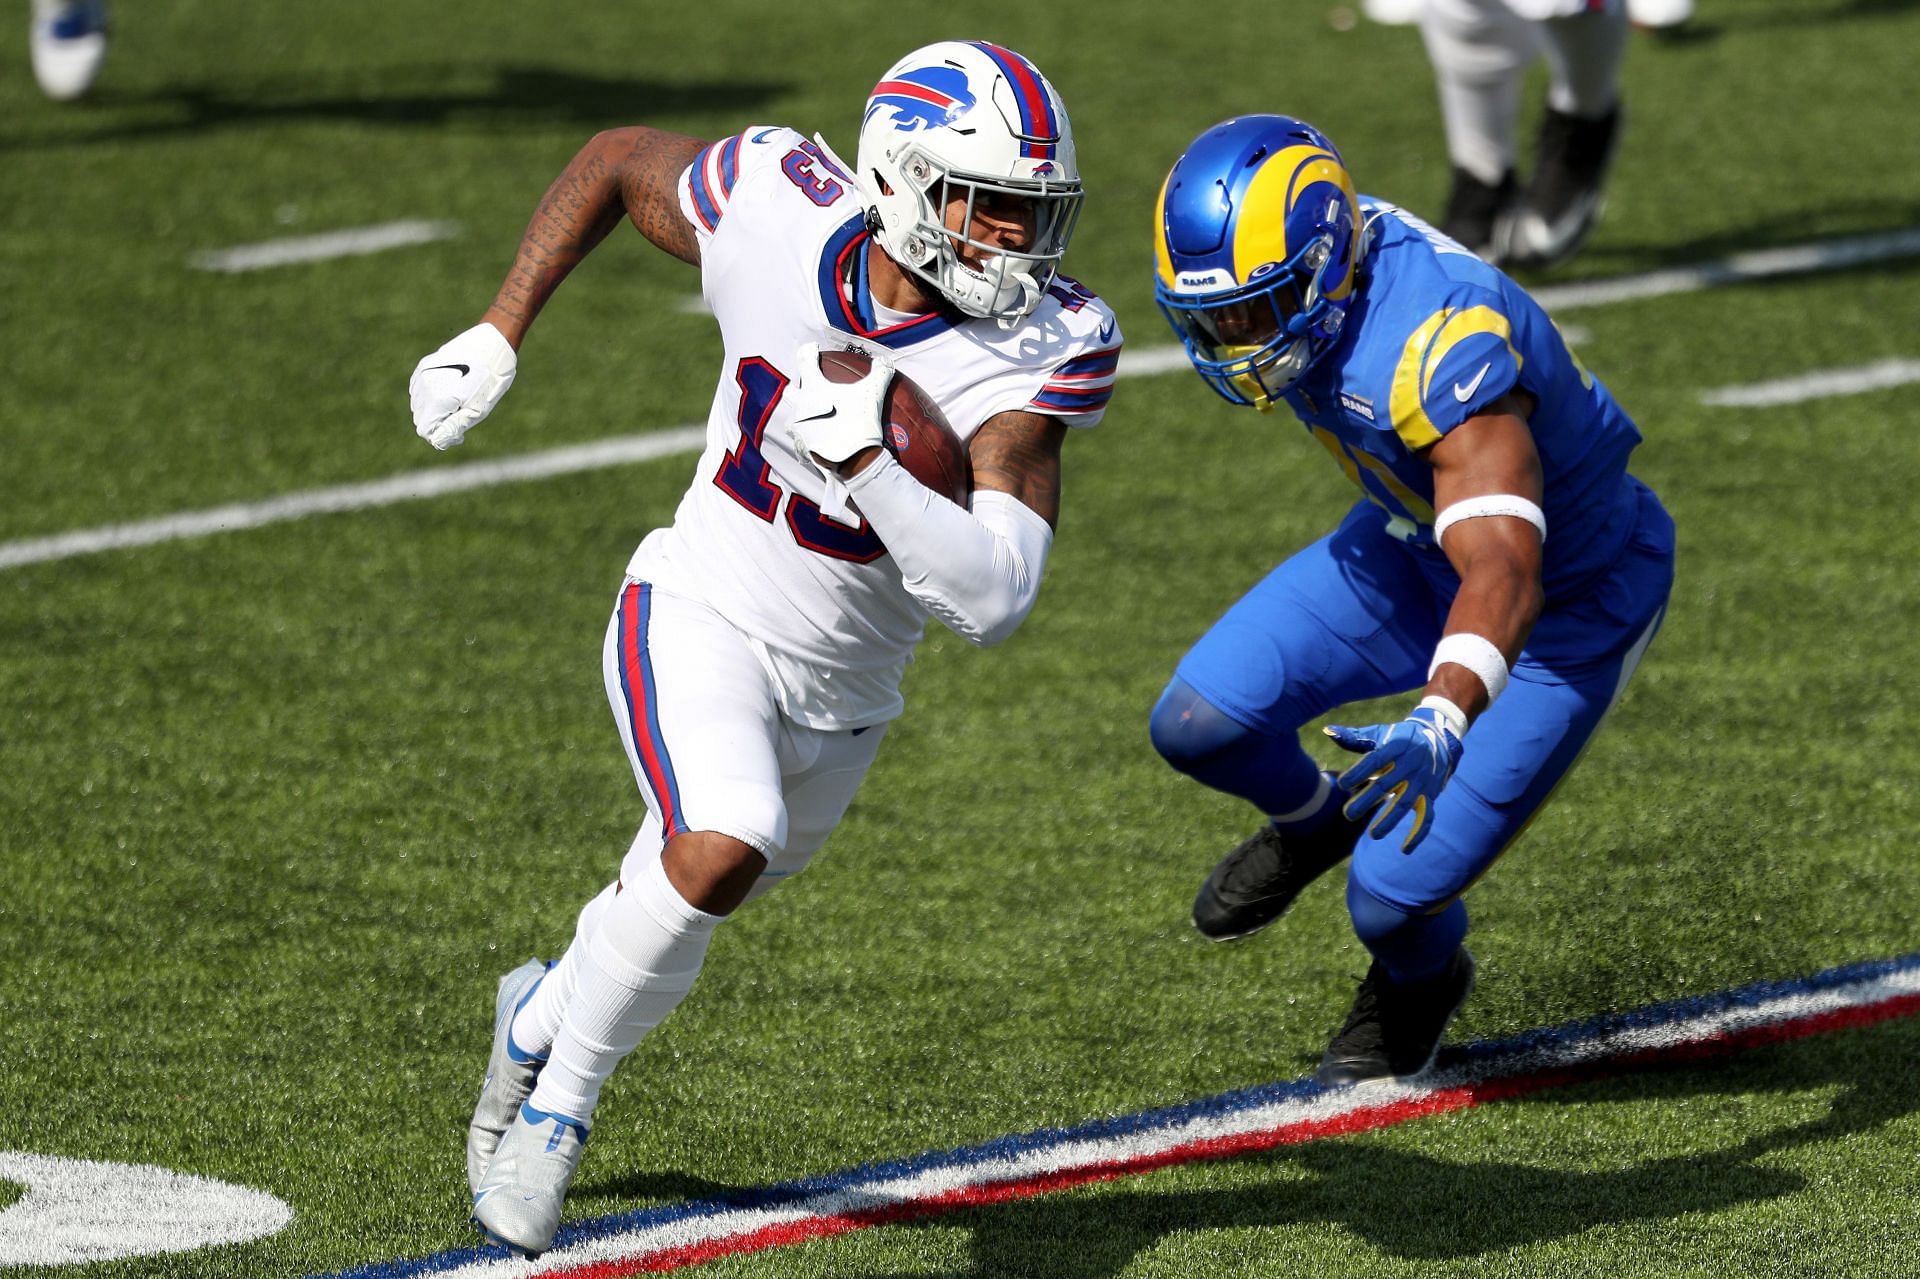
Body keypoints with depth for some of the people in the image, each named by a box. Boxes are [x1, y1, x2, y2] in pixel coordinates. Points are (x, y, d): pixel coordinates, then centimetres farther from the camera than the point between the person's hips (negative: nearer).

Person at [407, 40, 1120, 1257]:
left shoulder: (1035, 355, -24)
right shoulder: (781, 211, -21)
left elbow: (993, 599, -31)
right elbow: (620, 160, 1)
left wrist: (867, 462, -43)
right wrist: (496, 338, -4)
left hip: (842, 695, 3)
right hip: (700, 620, -3)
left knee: (703, 884, 24)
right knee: (721, 853, -29)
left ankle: (547, 1012, 57)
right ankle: (561, 1097, -7)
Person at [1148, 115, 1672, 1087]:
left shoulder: (1443, 349, -40)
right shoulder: (1294, 266, -16)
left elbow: (1503, 574, -51)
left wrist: (1441, 722, -68)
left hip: (1566, 600, -7)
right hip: (1414, 543, 7)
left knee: (1394, 892, -14)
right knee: (1199, 723, -9)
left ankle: (1421, 978, 25)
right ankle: (1312, 822, 27)